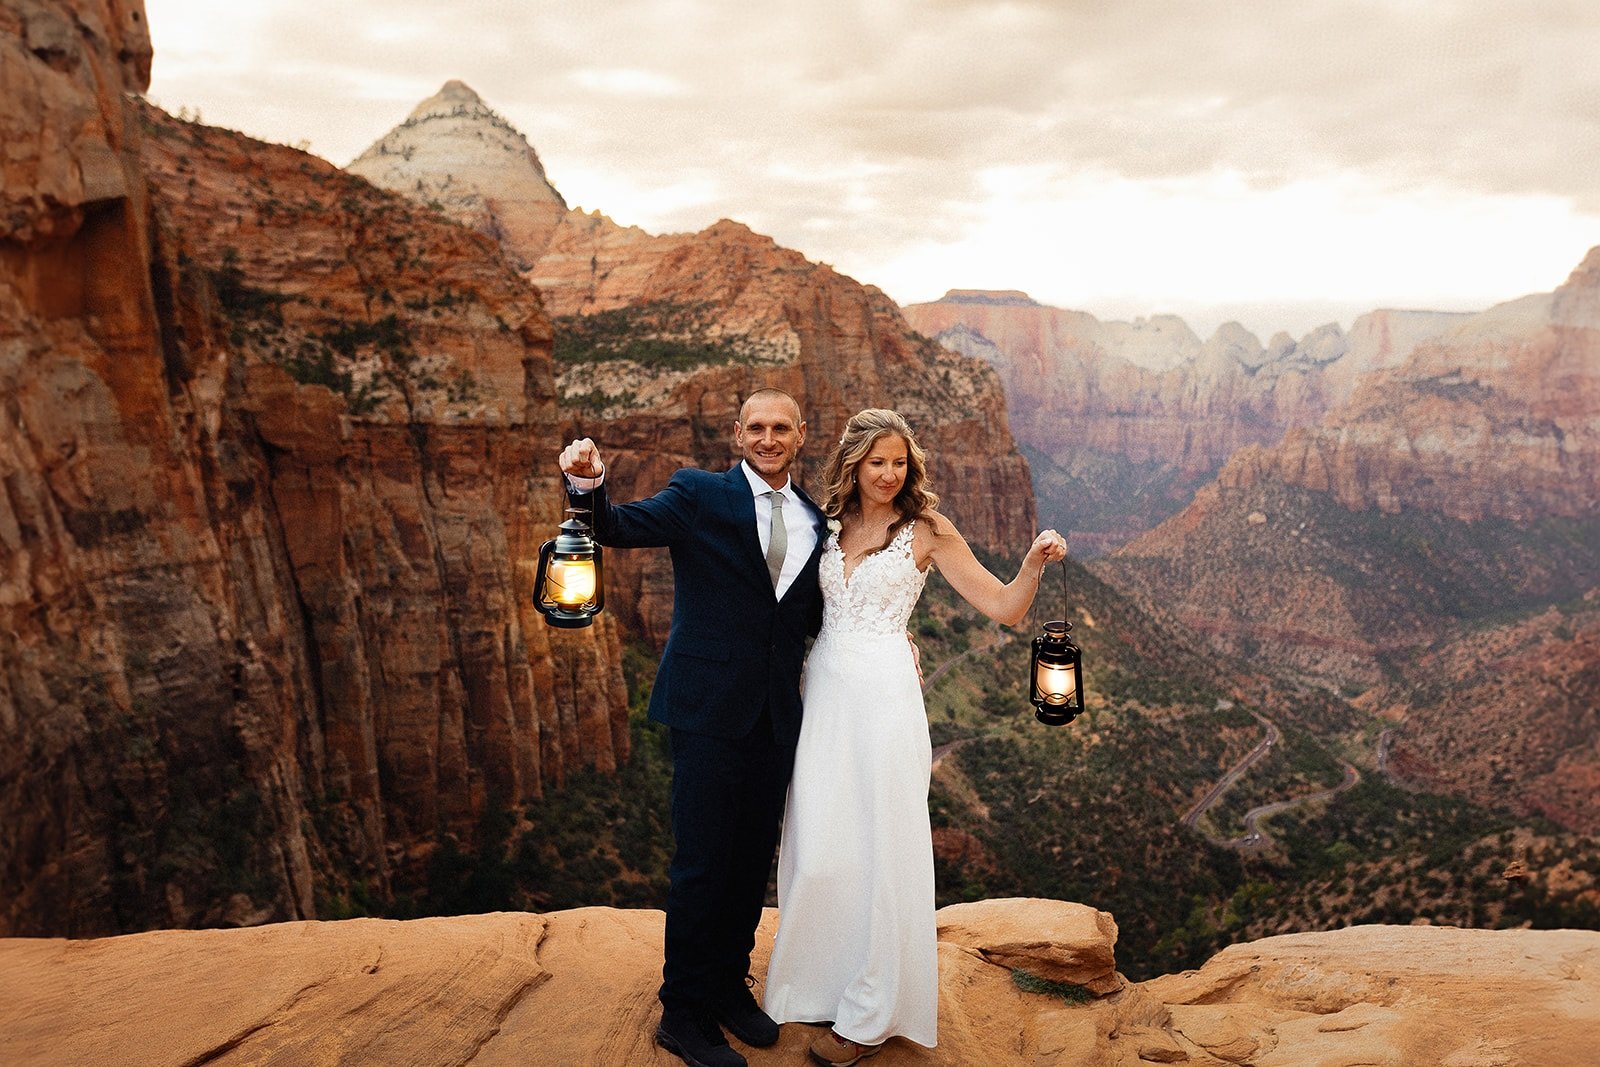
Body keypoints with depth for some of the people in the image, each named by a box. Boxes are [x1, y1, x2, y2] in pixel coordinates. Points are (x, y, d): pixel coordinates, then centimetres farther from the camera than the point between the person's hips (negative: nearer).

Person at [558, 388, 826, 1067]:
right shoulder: (700, 495, -4)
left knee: (753, 860, 15)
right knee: (702, 864, 1)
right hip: (709, 708, -5)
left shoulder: (814, 520, 11)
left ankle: (730, 985, 35)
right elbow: (623, 528, -18)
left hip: (776, 717, 5)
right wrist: (589, 486, -38)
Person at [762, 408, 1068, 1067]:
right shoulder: (830, 524, 10)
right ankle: (819, 983, 30)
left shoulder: (926, 529, -3)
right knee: (815, 849, 9)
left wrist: (1035, 562, -22)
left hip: (883, 695, -4)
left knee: (878, 847, 2)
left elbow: (1004, 607, -6)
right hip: (824, 691, 5)